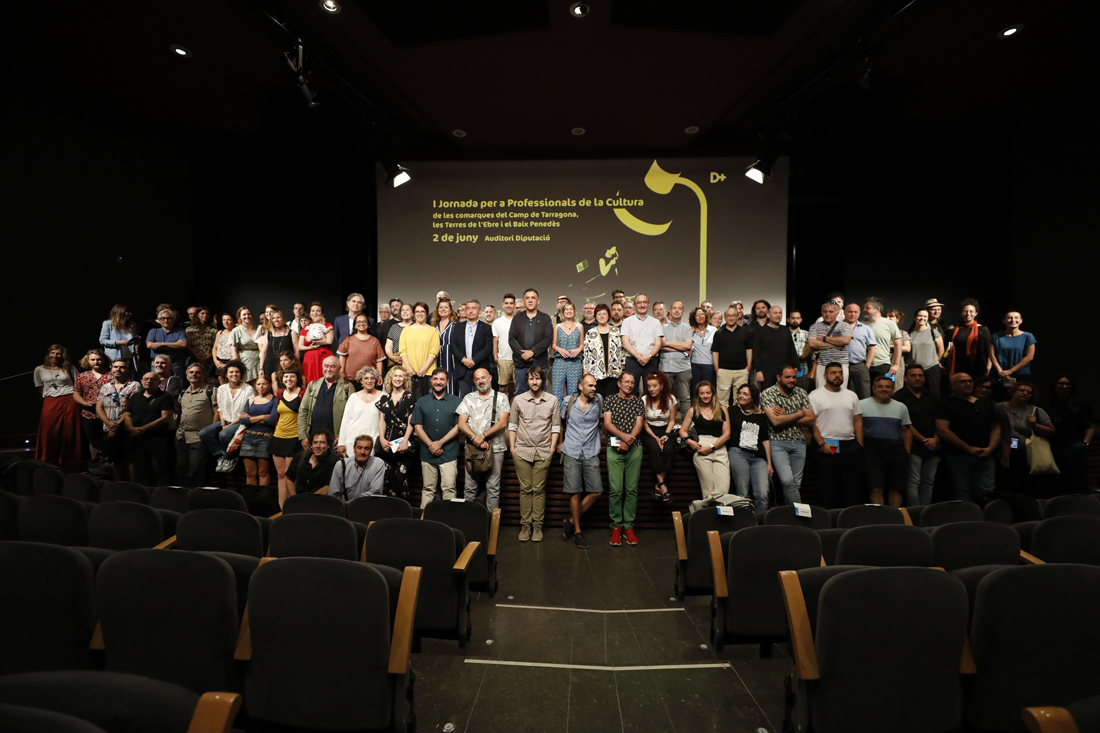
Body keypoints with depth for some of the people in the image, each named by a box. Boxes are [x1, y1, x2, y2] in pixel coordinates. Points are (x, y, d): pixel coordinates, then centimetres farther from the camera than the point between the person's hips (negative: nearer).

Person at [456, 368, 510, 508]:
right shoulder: (468, 398, 12)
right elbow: (461, 424, 4)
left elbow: (502, 423, -5)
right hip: (472, 448, 2)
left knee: (493, 488, 0)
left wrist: (483, 435, -15)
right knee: (469, 487, 4)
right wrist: (475, 438, -10)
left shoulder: (501, 398, 6)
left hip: (495, 448, -2)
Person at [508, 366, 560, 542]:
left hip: (543, 452, 0)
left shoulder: (552, 400, 4)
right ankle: (525, 525, 12)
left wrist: (552, 447, 0)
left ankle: (537, 525, 11)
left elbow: (556, 426, 7)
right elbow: (512, 425, 8)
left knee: (539, 489, 3)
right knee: (525, 489, 3)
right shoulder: (518, 400, 4)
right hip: (522, 451, 0)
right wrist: (512, 447, 2)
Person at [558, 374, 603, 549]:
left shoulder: (599, 400, 5)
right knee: (575, 492, -2)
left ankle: (571, 521, 14)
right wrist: (560, 443, 21)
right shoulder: (568, 402, 1)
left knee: (596, 491, -3)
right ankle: (577, 531, 11)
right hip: (572, 453, -2)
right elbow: (561, 423, 17)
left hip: (591, 453, 2)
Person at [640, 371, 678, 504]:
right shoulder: (644, 400, -5)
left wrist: (665, 436, -12)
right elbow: (644, 423, -3)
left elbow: (672, 421, 3)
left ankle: (658, 485, -24)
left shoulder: (671, 399, -2)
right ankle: (662, 485, -33)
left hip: (666, 431, 1)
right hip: (649, 432, -1)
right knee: (654, 448, -34)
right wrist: (655, 438, -15)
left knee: (668, 449, -31)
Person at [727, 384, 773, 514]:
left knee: (762, 494, -14)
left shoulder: (761, 415, 18)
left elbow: (765, 440, 18)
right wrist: (724, 453, -1)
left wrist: (769, 463, 14)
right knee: (743, 494, -10)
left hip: (758, 457, 2)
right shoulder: (732, 411, 12)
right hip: (738, 453, -2)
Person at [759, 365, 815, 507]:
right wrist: (799, 413, -5)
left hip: (798, 442, 5)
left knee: (796, 483, 5)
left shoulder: (801, 392, 9)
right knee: (787, 480, -18)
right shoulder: (768, 393, -5)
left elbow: (811, 420, 2)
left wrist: (785, 418, -9)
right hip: (778, 442, -4)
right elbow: (776, 421, -17)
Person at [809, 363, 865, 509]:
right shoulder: (815, 395, 1)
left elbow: (858, 422, 14)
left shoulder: (851, 395, 15)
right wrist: (822, 444, -14)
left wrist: (860, 446, 5)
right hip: (827, 447, -4)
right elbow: (811, 422, -6)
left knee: (854, 486, 6)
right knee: (828, 487, 1)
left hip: (850, 446, 4)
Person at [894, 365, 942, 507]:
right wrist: (923, 440, -9)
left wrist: (936, 439, -3)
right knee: (913, 483, -8)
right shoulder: (899, 397, -4)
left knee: (928, 483, 7)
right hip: (913, 447, -6)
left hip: (932, 447, 6)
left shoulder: (931, 396, 16)